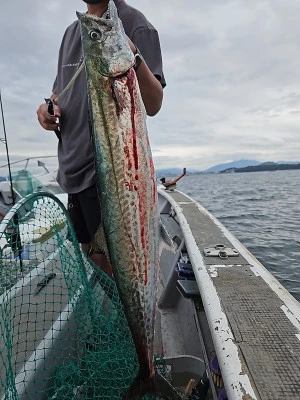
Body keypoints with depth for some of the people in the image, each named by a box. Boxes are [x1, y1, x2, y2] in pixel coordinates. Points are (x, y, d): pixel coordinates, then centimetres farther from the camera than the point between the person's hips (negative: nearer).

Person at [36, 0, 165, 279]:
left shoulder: (133, 23, -2)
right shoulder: (71, 31, 19)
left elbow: (153, 105, -12)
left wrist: (133, 57, -29)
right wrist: (49, 106, 4)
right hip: (73, 169, 8)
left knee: (109, 260, 0)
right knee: (89, 254, 17)